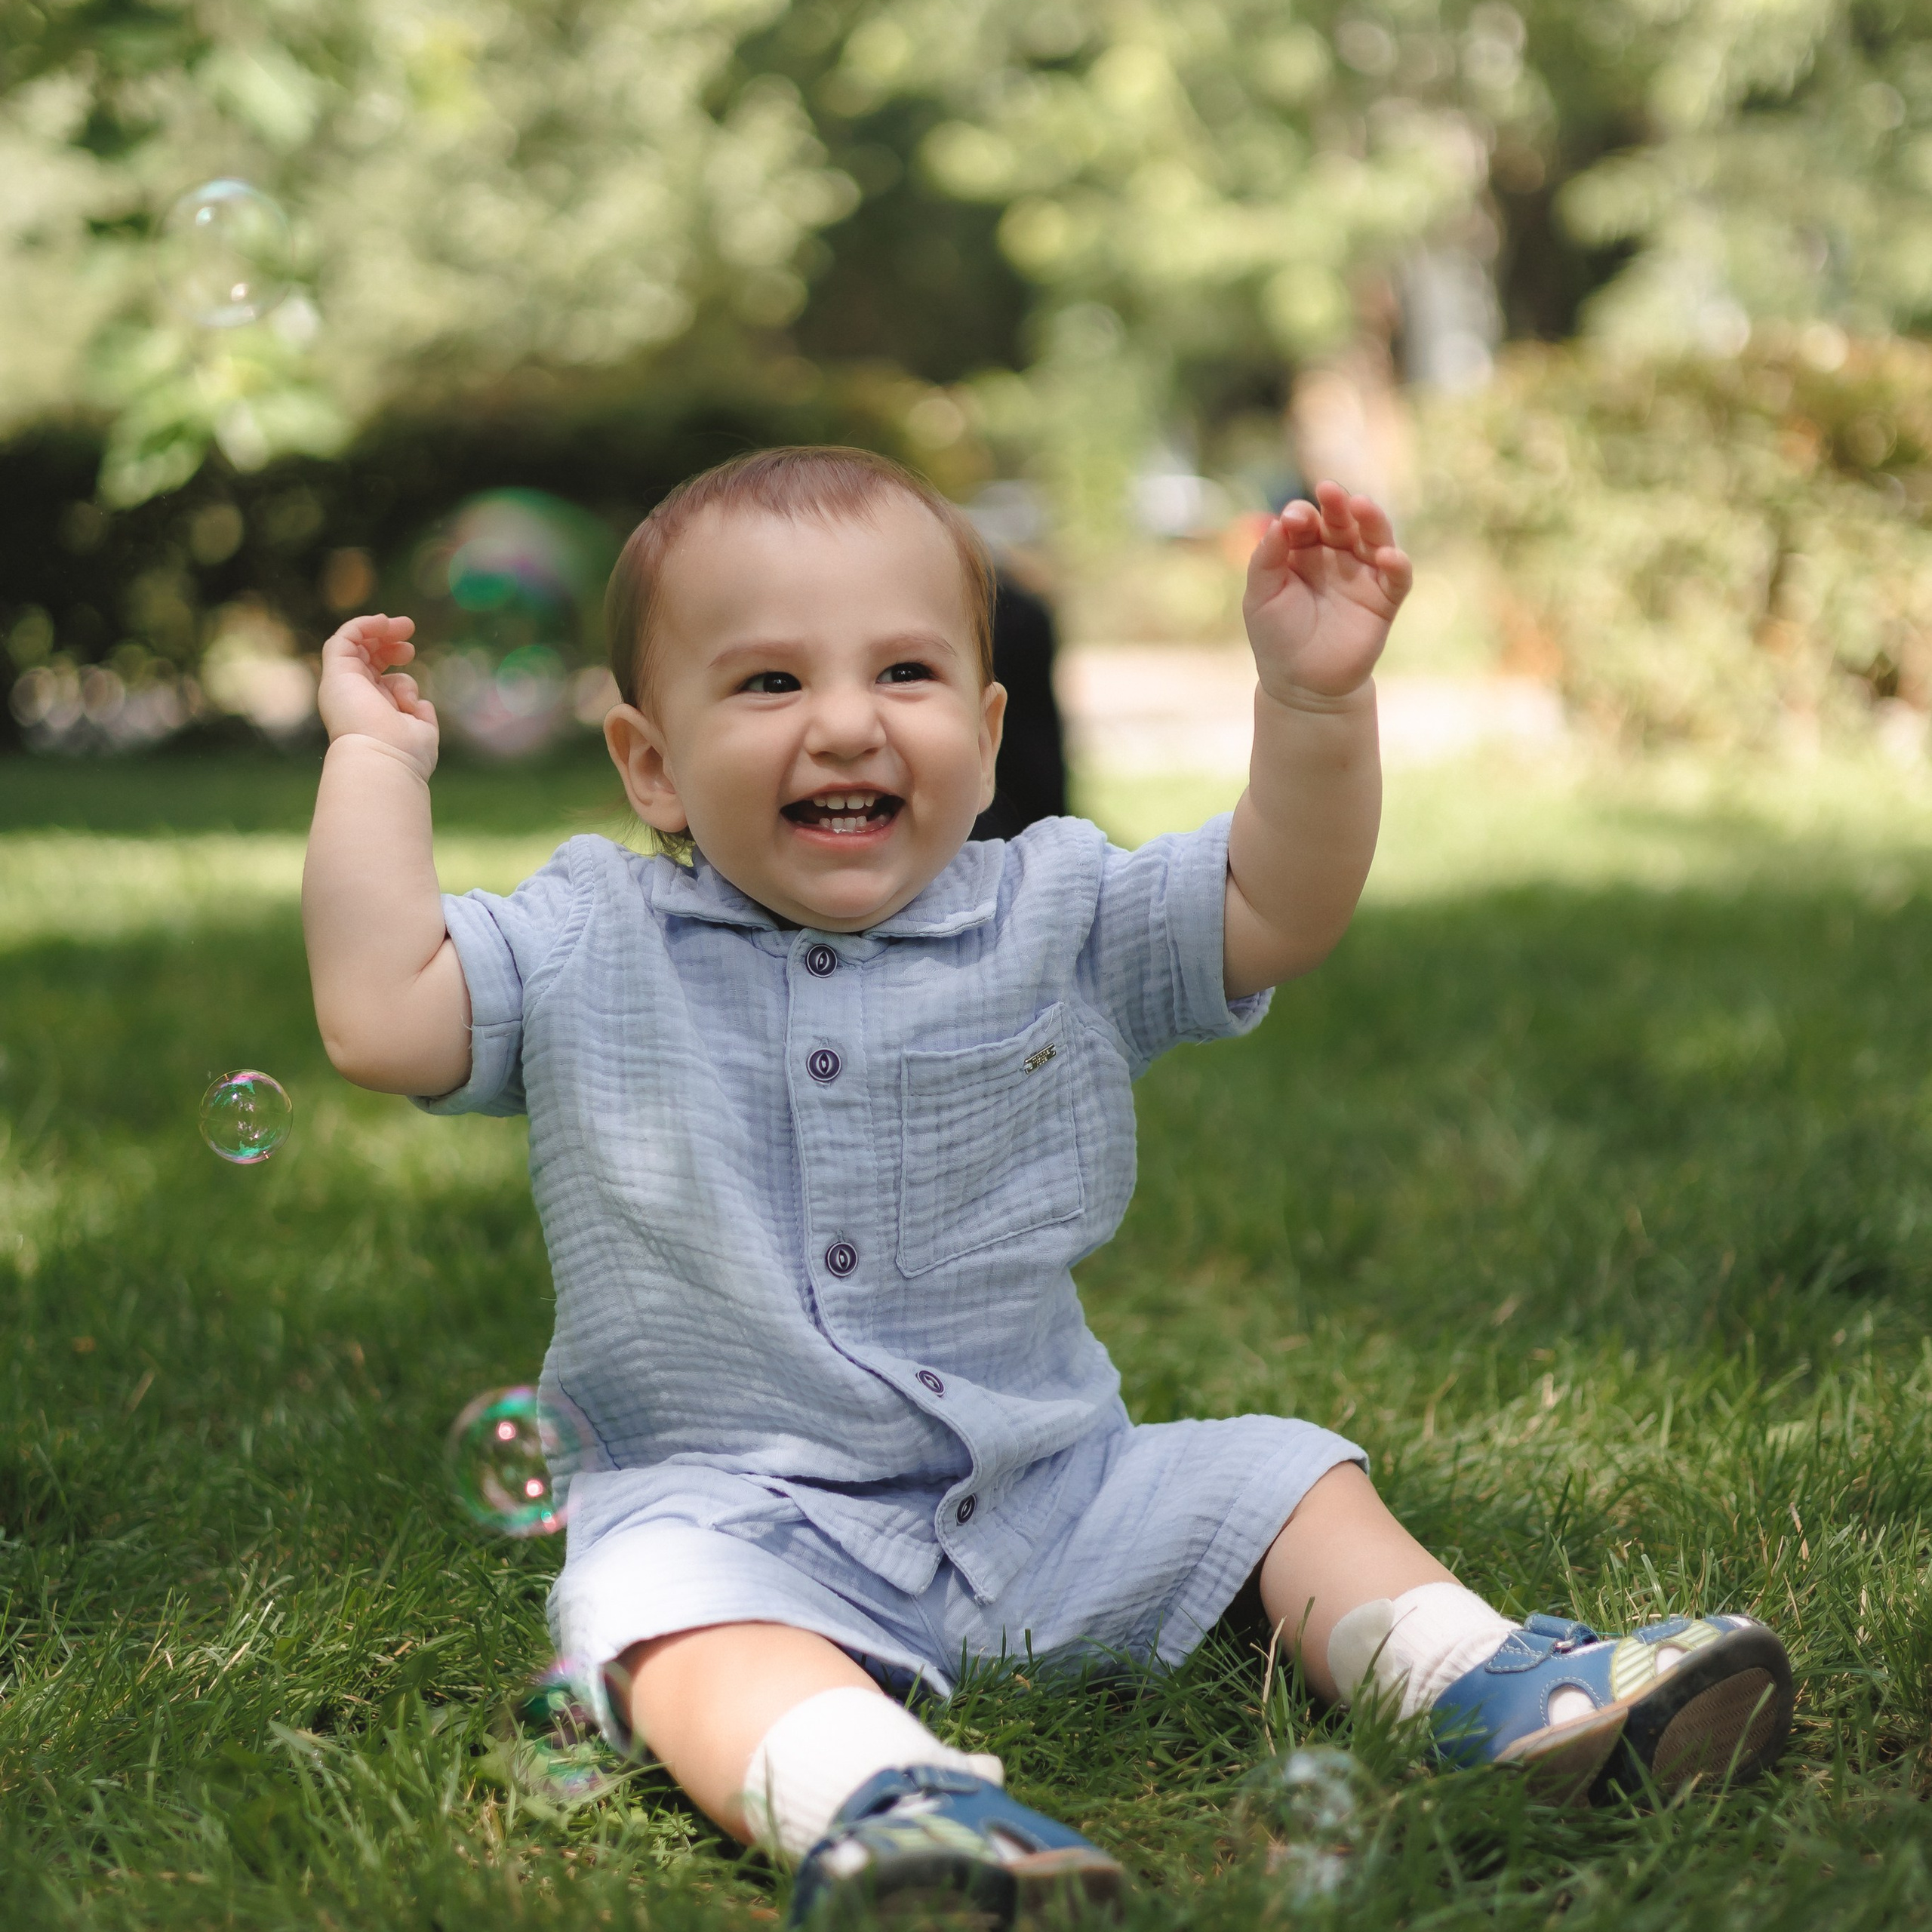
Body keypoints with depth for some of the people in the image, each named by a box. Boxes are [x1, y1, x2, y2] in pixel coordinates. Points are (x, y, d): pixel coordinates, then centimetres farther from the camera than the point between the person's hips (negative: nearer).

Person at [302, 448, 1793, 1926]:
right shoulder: (594, 954, 0)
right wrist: (379, 757, -5)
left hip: (1048, 1488, 4)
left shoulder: (1056, 919, 4)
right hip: (733, 1508, -4)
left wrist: (1316, 695, -15)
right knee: (669, 1599, -35)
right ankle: (864, 1794, -59)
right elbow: (380, 1012, -9)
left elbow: (1279, 912, -1)